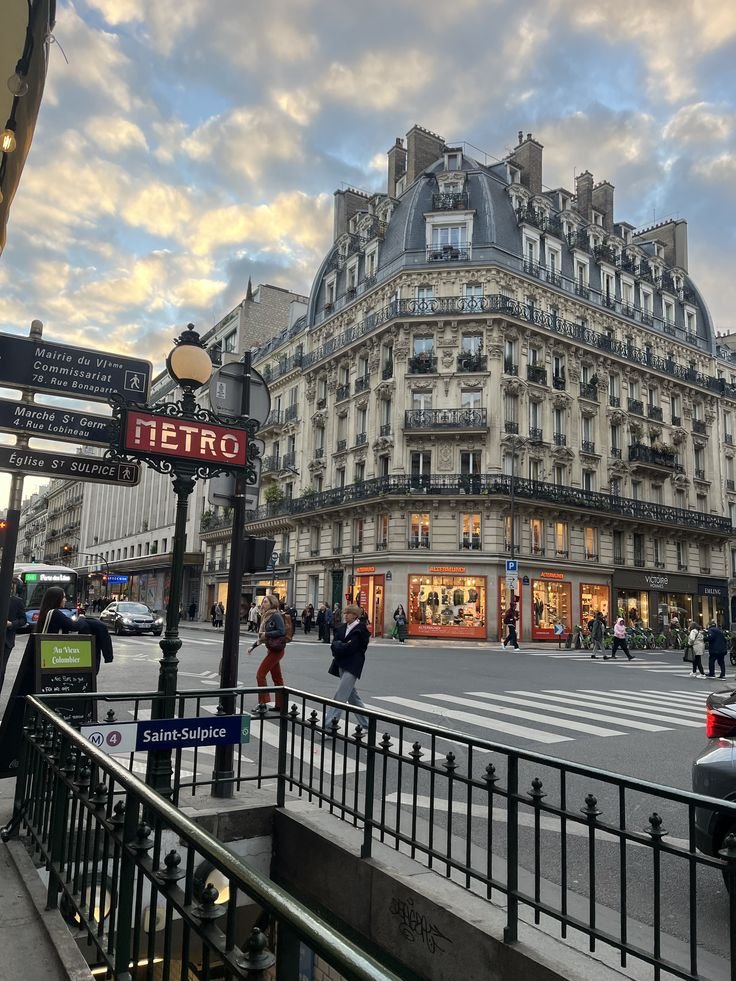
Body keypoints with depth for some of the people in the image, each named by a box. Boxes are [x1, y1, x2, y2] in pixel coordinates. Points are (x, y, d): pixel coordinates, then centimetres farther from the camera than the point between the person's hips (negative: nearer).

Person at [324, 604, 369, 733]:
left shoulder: (360, 630, -9)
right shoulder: (342, 628, 12)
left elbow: (350, 648, -18)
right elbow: (334, 645, 3)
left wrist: (338, 647, -8)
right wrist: (342, 646, -15)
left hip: (352, 666, -8)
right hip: (342, 664, 8)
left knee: (340, 696, -11)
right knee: (352, 695, 14)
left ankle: (328, 725, -12)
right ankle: (365, 724, 25)